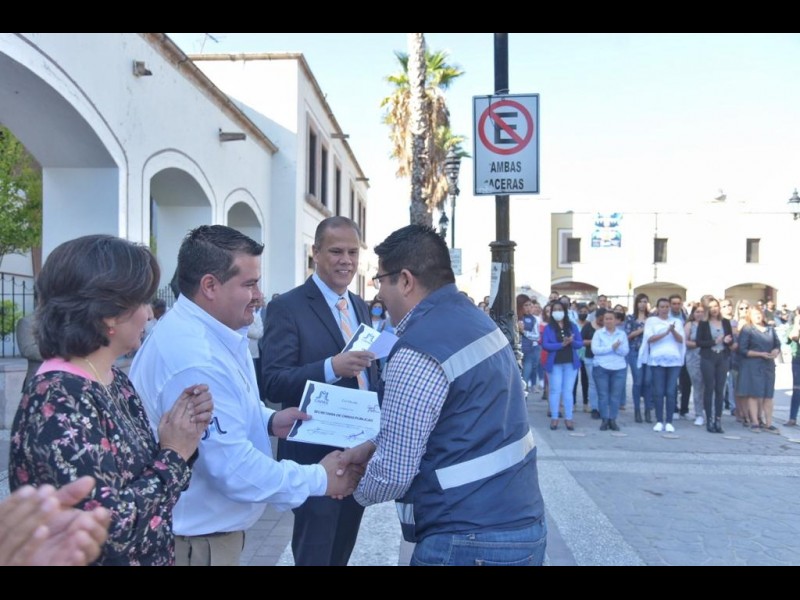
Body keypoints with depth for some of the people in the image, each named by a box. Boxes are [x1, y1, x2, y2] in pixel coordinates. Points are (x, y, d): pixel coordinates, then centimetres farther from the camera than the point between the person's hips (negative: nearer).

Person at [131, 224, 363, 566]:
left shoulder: (211, 332, 4)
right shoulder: (194, 359, -30)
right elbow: (233, 467, -30)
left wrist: (268, 421, 1)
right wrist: (320, 479, -20)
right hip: (197, 537, -10)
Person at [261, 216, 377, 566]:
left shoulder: (359, 306, 10)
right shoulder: (288, 307, -12)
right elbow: (274, 382, -19)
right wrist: (332, 367, -33)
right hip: (315, 453, -7)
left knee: (343, 549, 21)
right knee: (314, 552, 8)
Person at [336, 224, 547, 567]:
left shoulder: (418, 352, -22)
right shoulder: (477, 321, 6)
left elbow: (394, 474, -18)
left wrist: (354, 489, 4)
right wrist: (374, 446, 9)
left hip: (471, 543, -8)